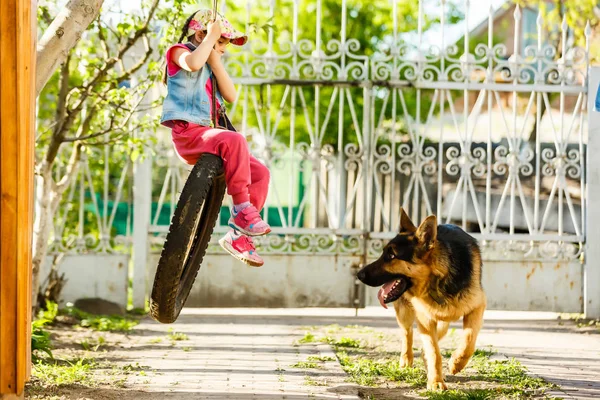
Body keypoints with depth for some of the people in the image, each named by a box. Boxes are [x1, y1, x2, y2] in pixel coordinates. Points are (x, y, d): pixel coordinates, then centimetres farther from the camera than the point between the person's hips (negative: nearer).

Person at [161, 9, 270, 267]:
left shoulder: (209, 67, 26)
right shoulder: (179, 52, 3)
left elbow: (230, 95, 7)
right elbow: (193, 63, -25)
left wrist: (215, 59, 3)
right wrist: (211, 36, -12)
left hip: (206, 135, 8)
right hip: (187, 132, -8)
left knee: (260, 172, -4)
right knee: (234, 139, -35)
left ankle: (239, 235, -2)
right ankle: (242, 209, -31)